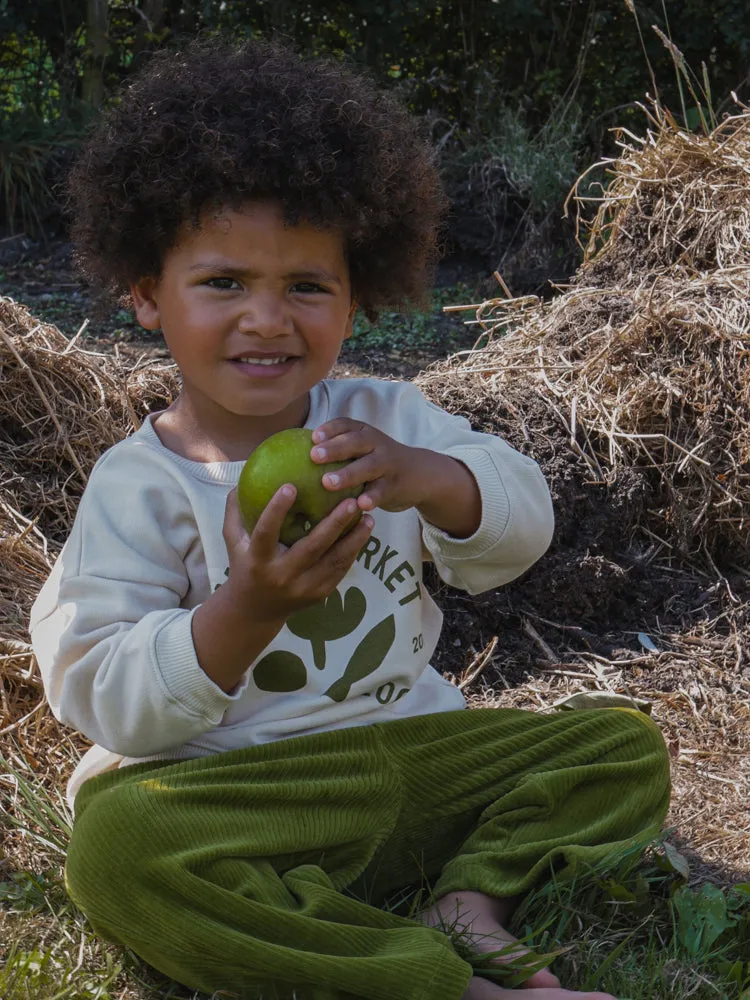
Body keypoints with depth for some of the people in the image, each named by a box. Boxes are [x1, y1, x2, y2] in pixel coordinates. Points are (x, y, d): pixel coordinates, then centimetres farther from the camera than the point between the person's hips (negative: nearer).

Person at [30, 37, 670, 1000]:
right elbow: (111, 703, -12)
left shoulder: (383, 420, 7)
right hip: (228, 793, -3)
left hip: (414, 749, 4)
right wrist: (244, 612, -30)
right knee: (114, 845, -35)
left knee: (625, 745, -4)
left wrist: (425, 478, -27)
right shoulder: (137, 486, -5)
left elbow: (524, 521, -5)